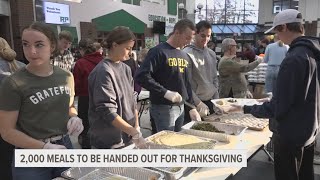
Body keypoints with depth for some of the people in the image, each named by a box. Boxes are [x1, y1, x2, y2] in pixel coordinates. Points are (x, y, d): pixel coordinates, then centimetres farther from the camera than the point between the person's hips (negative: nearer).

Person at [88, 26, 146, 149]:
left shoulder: (126, 69, 5)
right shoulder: (103, 72, -18)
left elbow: (132, 100, 8)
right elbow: (107, 111, -21)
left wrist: (136, 127, -2)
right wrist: (134, 133, -21)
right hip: (108, 142, -7)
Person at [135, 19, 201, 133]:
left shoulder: (184, 56, 13)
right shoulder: (159, 52, -12)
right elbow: (141, 77, -21)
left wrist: (192, 107, 13)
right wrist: (165, 92, -25)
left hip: (181, 108, 8)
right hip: (163, 108, -7)